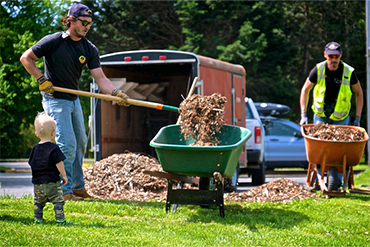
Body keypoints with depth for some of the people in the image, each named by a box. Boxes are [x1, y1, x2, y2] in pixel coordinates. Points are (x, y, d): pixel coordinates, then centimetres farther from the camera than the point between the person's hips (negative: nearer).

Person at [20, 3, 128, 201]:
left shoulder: (89, 49, 0)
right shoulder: (53, 41, -15)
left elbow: (100, 77, -6)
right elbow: (26, 58, -7)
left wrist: (115, 93, -23)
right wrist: (42, 80, -13)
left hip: (74, 100, 7)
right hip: (55, 100, -7)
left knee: (80, 143, 13)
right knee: (67, 145, -12)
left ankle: (78, 188, 26)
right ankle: (65, 192, -4)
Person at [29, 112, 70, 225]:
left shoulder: (35, 148, 7)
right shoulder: (53, 148, -11)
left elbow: (31, 163, 14)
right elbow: (59, 163, -12)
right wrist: (64, 175, -1)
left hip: (37, 182, 5)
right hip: (52, 181, -5)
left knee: (38, 201, 15)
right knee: (58, 200, -1)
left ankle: (38, 218, 14)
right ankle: (60, 219, -4)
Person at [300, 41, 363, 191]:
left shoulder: (349, 72, -16)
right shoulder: (318, 70, -14)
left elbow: (359, 93, -1)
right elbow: (305, 90, -1)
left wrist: (357, 118, -5)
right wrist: (303, 115, -7)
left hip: (341, 117, -1)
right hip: (321, 115, 1)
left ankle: (336, 180, 5)